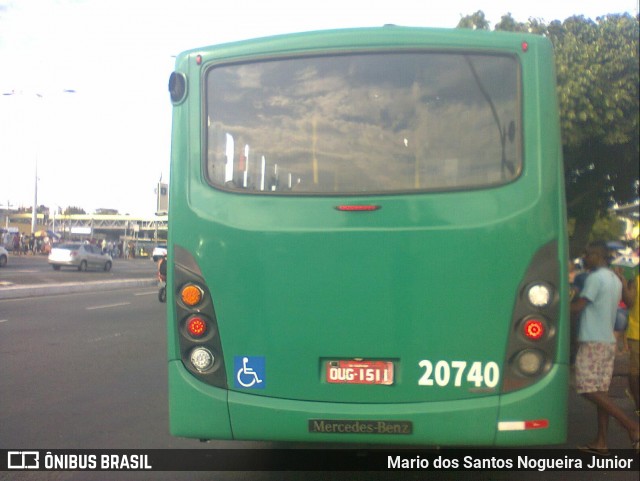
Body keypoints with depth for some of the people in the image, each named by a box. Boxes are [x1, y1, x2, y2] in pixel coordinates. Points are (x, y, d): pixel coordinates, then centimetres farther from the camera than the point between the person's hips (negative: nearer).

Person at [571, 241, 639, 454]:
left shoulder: (595, 278, -12)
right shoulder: (615, 280, 16)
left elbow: (578, 306, -16)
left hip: (593, 342, -9)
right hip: (609, 340, 9)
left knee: (589, 389, -9)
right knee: (601, 391, 7)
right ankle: (601, 443, 8)